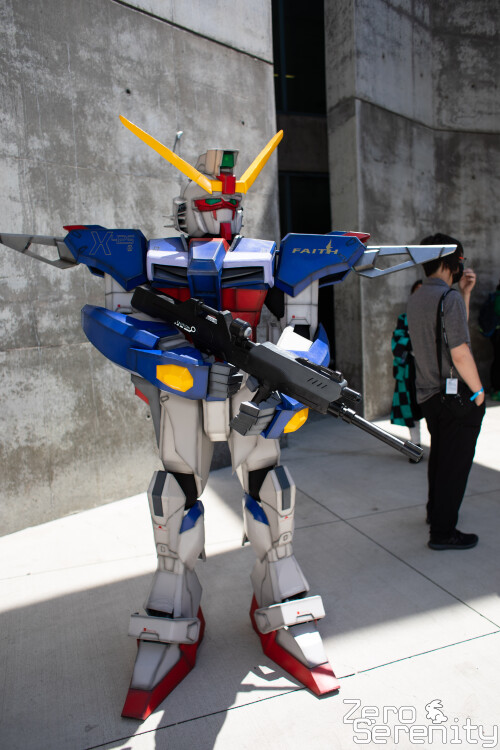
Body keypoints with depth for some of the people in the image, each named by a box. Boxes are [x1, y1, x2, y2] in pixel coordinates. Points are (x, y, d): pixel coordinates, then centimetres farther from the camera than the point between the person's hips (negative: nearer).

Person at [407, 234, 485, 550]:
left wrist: (465, 292, 13)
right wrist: (479, 390, -11)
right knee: (456, 462, 2)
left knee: (440, 455, 23)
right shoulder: (449, 297, -18)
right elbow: (460, 352, -22)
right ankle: (443, 531, 9)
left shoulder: (415, 299, 9)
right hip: (457, 394, -8)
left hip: (428, 393, 9)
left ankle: (436, 510, 40)